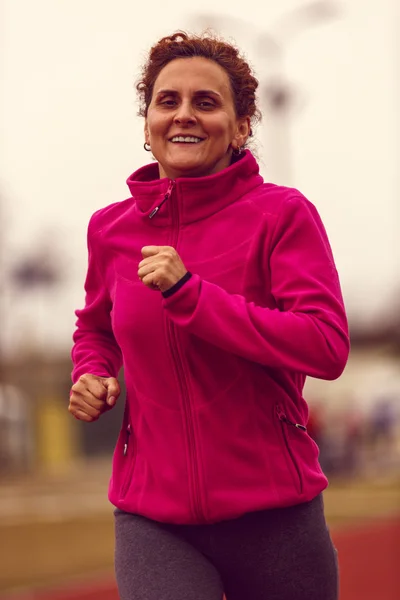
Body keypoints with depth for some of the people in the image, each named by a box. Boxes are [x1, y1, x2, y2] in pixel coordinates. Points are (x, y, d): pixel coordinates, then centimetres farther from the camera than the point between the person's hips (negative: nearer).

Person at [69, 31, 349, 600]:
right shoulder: (111, 229, 7)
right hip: (152, 519, 1)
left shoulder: (282, 214, -5)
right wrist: (91, 375, 4)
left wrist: (189, 293, -20)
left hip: (272, 512, -1)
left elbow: (327, 348, -16)